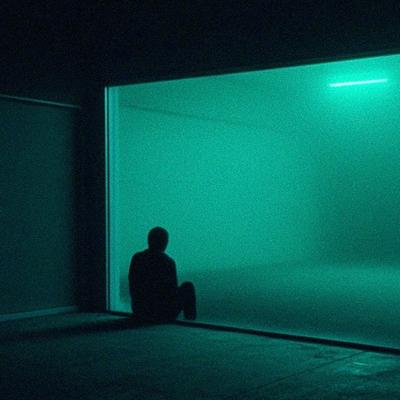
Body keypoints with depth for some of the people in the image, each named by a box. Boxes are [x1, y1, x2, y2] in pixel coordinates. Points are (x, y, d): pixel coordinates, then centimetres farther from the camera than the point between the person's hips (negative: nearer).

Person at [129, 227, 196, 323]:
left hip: (139, 312, 5)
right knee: (188, 286, 19)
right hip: (163, 315, -5)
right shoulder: (168, 262, -16)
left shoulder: (136, 258, -4)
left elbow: (132, 286, 4)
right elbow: (173, 292, -10)